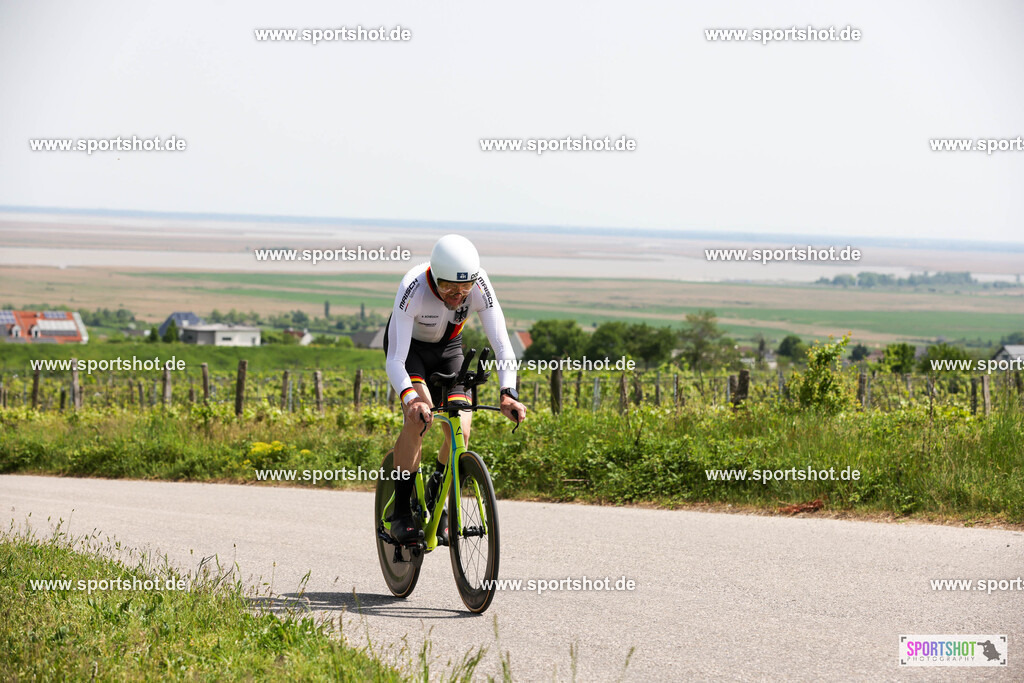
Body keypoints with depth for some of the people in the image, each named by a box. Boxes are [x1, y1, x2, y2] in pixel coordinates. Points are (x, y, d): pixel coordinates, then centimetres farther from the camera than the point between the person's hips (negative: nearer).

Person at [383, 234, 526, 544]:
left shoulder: (480, 286, -30)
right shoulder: (413, 288, -38)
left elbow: (502, 346, -30)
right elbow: (395, 359, -42)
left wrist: (508, 393, -47)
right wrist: (410, 399, -59)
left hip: (448, 349, 3)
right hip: (409, 345, -3)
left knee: (460, 431, -15)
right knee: (419, 415, -28)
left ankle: (436, 496, 13)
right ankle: (401, 513, -18)